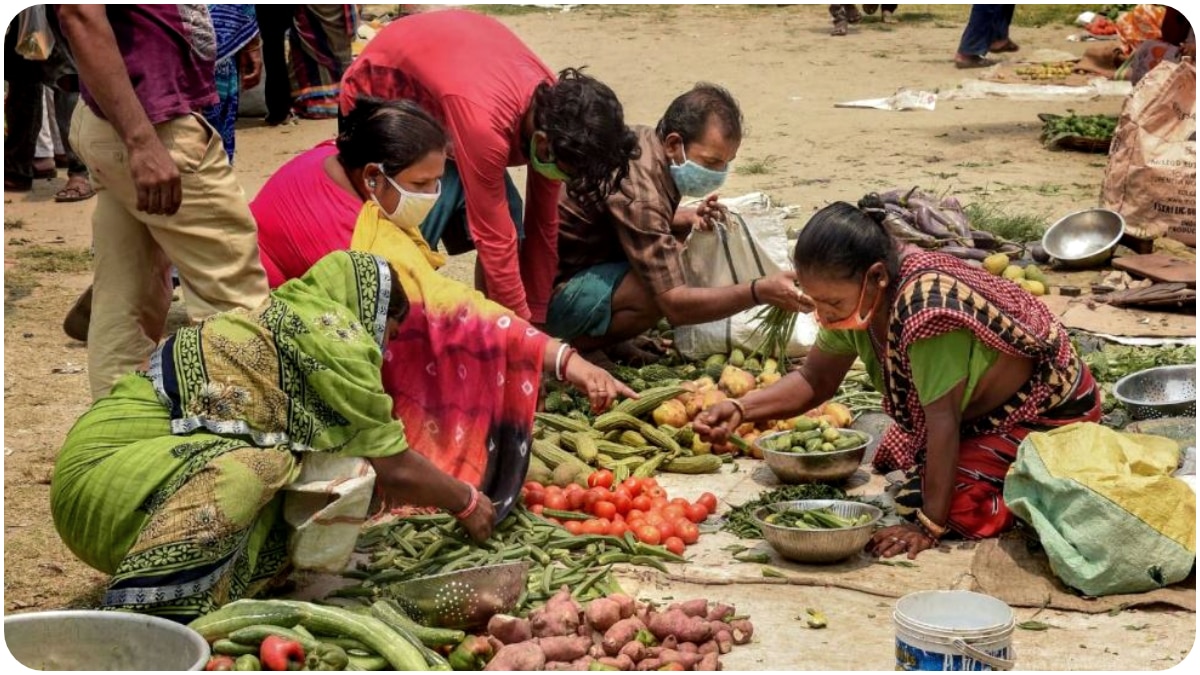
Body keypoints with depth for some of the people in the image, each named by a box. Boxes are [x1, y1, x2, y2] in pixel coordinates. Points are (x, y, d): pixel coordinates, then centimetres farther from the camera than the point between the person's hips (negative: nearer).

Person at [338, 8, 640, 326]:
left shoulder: (553, 108, -19)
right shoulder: (485, 122, -42)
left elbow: (543, 224, -8)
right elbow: (493, 239, -34)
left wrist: (536, 318, -4)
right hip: (381, 93, -7)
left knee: (506, 221, -5)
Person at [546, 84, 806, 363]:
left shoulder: (643, 139, -4)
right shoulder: (639, 192, -31)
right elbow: (675, 305, -34)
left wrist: (687, 219, -2)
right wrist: (760, 292, -42)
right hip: (553, 295, -10)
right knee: (661, 293, -30)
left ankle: (604, 333, 3)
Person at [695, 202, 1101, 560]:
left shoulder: (924, 303, -39)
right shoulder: (860, 295, -13)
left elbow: (942, 418, -34)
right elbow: (815, 381, -1)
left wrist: (930, 526, -29)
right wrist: (741, 409, -16)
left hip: (1050, 412, -9)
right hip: (981, 409, 9)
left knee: (962, 504, -24)